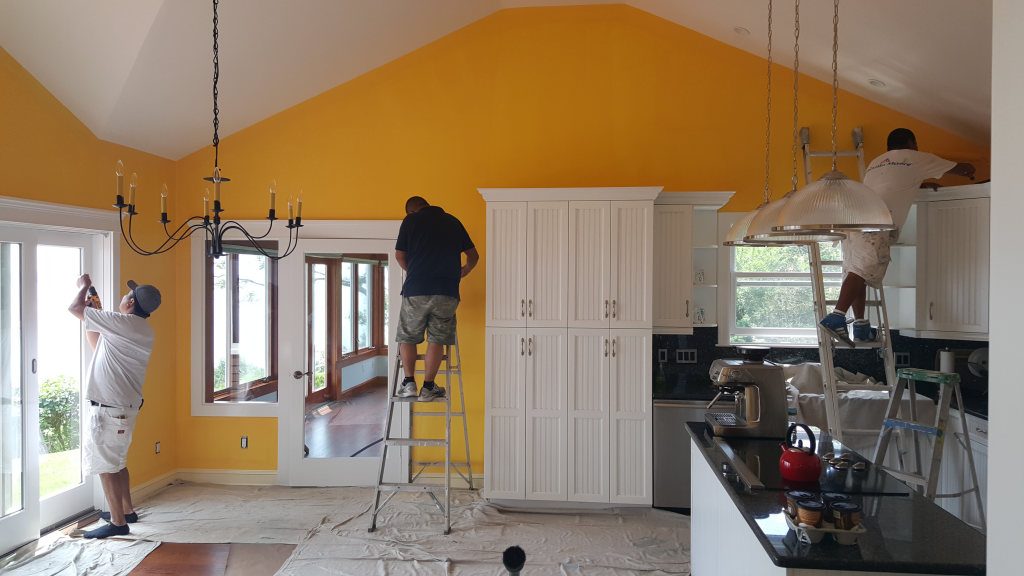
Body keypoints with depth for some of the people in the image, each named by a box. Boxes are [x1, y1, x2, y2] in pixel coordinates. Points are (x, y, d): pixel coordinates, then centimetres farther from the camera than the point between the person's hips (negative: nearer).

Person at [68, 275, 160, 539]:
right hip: (125, 406, 9)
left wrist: (84, 286, 8)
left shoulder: (123, 323, -18)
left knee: (106, 465, -2)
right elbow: (99, 347, 22)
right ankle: (127, 510, 32)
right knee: (117, 461, 22)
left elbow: (74, 307, -9)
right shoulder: (143, 331, 10)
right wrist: (91, 321, 21)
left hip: (109, 409, -9)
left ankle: (118, 522, 4)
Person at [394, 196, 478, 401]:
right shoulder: (453, 221, 16)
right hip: (447, 291, 2)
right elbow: (474, 256, 21)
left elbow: (400, 256, 12)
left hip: (416, 290, -1)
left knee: (408, 337, 14)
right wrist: (464, 271, 41)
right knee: (436, 340, 8)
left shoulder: (411, 220, 8)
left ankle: (409, 383, 8)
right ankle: (428, 388, 8)